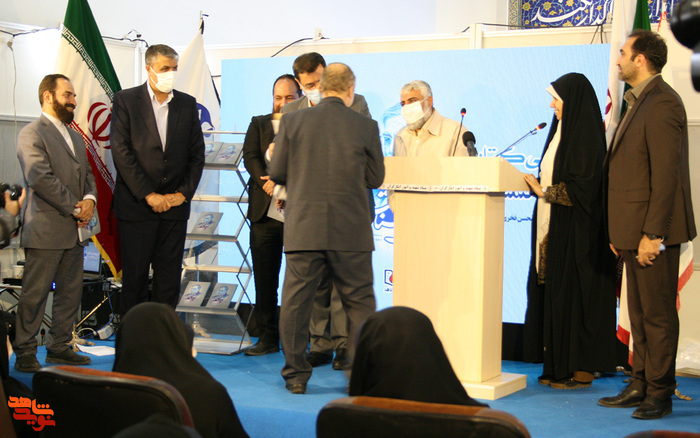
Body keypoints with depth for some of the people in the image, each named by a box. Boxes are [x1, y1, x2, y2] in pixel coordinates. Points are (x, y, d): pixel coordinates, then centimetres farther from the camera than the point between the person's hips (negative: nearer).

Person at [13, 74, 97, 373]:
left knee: (71, 292, 11)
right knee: (35, 294, -3)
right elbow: (40, 179, -17)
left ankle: (59, 347, 22)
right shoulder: (32, 134, -8)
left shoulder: (75, 137, 20)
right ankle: (25, 354, 5)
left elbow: (87, 173, 19)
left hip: (73, 230, 8)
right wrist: (74, 208, -15)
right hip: (45, 230, -8)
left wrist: (90, 199, -2)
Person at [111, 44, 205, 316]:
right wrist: (148, 195, -12)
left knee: (169, 278, 5)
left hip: (175, 205, 3)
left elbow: (197, 153, 10)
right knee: (135, 276, 2)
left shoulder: (187, 104, 10)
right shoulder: (126, 100, -1)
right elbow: (121, 152, -8)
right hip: (136, 205, -3)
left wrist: (184, 193, -2)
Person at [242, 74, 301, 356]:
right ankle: (268, 337, 14)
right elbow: (250, 158, 3)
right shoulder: (259, 124, 15)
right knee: (264, 278, 6)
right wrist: (268, 182, -14)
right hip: (264, 213, 3)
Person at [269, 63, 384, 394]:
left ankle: (295, 374, 15)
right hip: (351, 230, -1)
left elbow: (277, 173, 2)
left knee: (296, 302, 10)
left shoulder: (292, 122, -1)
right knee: (359, 303, 10)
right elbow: (375, 178, 4)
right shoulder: (365, 127, -2)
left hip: (303, 227, 1)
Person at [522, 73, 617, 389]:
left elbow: (583, 187, -18)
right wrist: (538, 185, 4)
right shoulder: (562, 131, 16)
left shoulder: (586, 136, -12)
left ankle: (581, 369, 0)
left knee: (574, 291, -6)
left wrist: (544, 191, -13)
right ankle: (559, 366, 12)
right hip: (554, 226, 9)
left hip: (575, 229, -9)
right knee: (552, 292, 7)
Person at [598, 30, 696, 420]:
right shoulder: (640, 103, 18)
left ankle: (660, 394, 7)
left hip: (654, 231, -10)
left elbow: (666, 175, -20)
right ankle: (641, 385, 23)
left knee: (657, 313, -2)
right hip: (635, 230, 10)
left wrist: (652, 234, -22)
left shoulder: (662, 103, -14)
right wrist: (621, 231, 17)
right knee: (639, 313, 14)